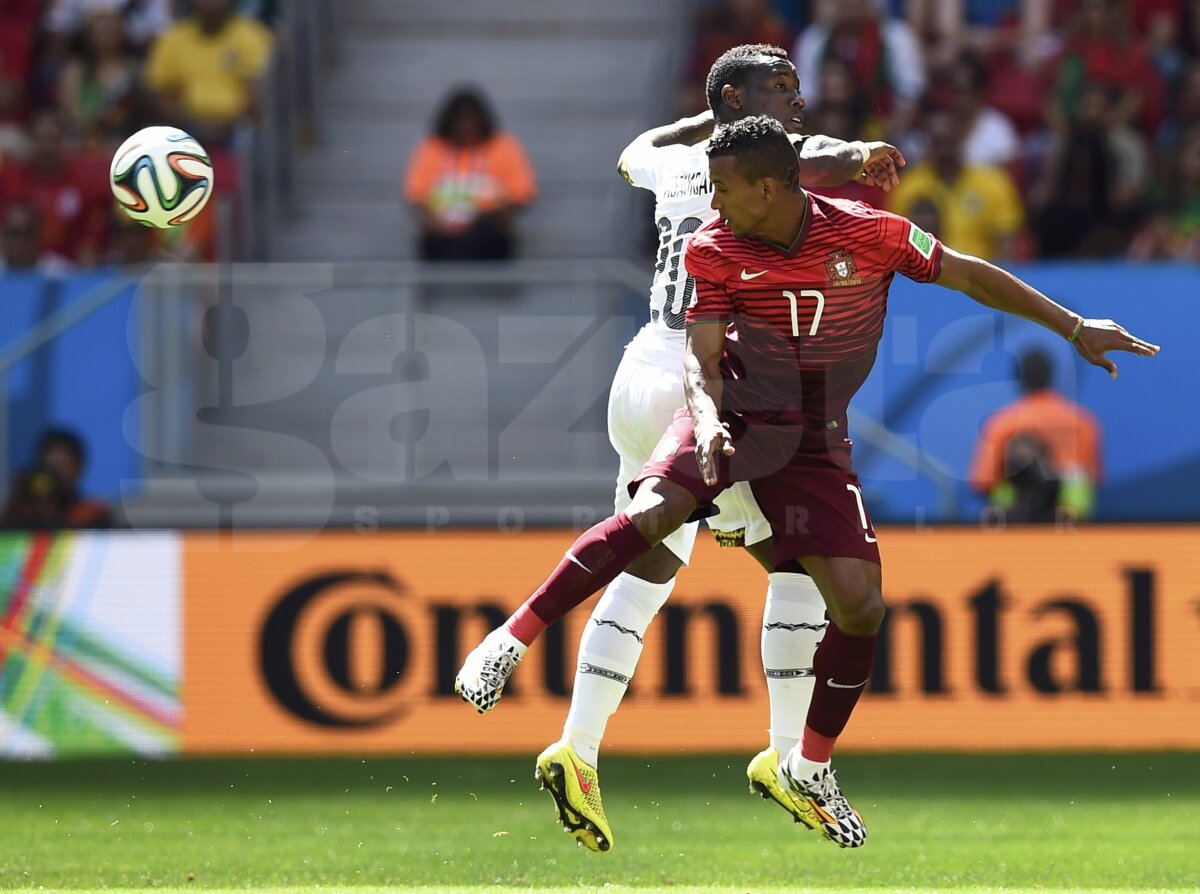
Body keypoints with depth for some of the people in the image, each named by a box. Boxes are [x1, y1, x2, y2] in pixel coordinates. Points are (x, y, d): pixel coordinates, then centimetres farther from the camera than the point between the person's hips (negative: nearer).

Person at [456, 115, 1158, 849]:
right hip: (733, 412, -1)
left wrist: (1074, 327, -2)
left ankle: (811, 767, 14)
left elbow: (968, 275, -4)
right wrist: (707, 420, -35)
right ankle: (512, 641, -24)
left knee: (861, 607, -8)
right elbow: (701, 354, -12)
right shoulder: (715, 251, -12)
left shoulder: (867, 233, -15)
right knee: (651, 515, -31)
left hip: (813, 441, 1)